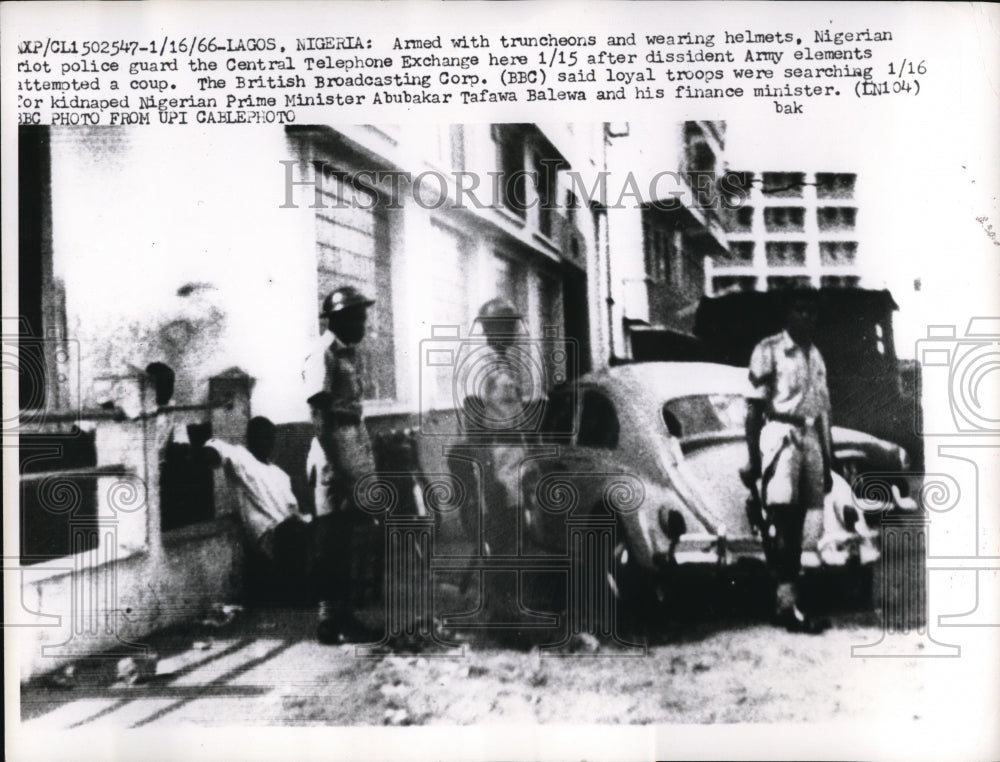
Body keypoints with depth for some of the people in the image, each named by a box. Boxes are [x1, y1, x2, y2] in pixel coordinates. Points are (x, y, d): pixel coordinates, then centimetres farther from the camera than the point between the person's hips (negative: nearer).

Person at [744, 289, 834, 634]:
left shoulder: (816, 356, 20)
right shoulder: (769, 350, 0)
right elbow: (754, 407, -4)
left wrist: (827, 463, 19)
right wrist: (754, 458, -10)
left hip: (810, 438, 7)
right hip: (780, 436, -6)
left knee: (796, 524, 7)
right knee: (780, 518, -14)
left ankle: (789, 603, 12)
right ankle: (786, 601, -19)